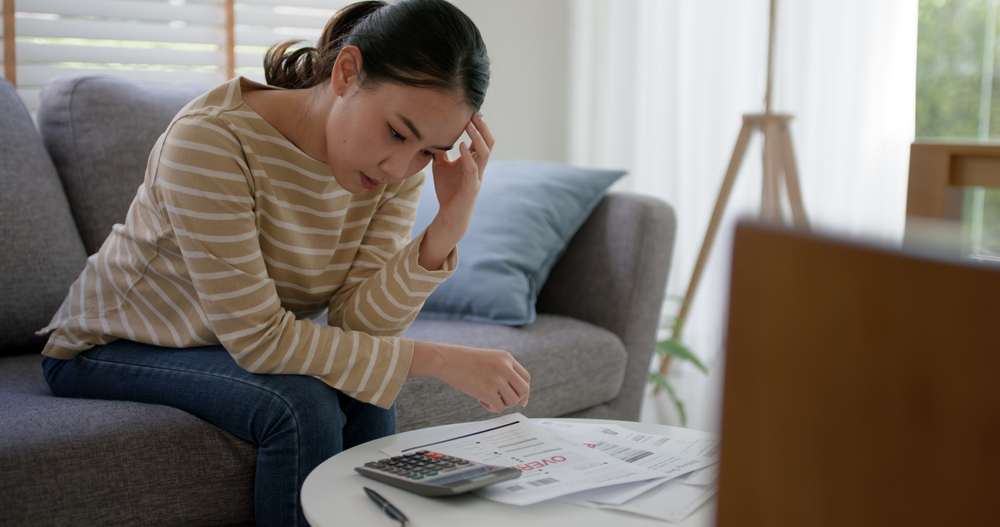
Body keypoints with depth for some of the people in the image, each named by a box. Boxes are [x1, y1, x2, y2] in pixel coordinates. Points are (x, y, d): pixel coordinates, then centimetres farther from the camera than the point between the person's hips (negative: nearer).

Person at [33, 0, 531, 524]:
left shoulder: (398, 166, -14)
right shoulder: (212, 139, -32)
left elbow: (358, 325, -19)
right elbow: (256, 338, -31)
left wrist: (449, 226, -32)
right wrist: (438, 360, -31)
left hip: (240, 347, 5)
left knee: (365, 395, -20)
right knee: (301, 405, -27)